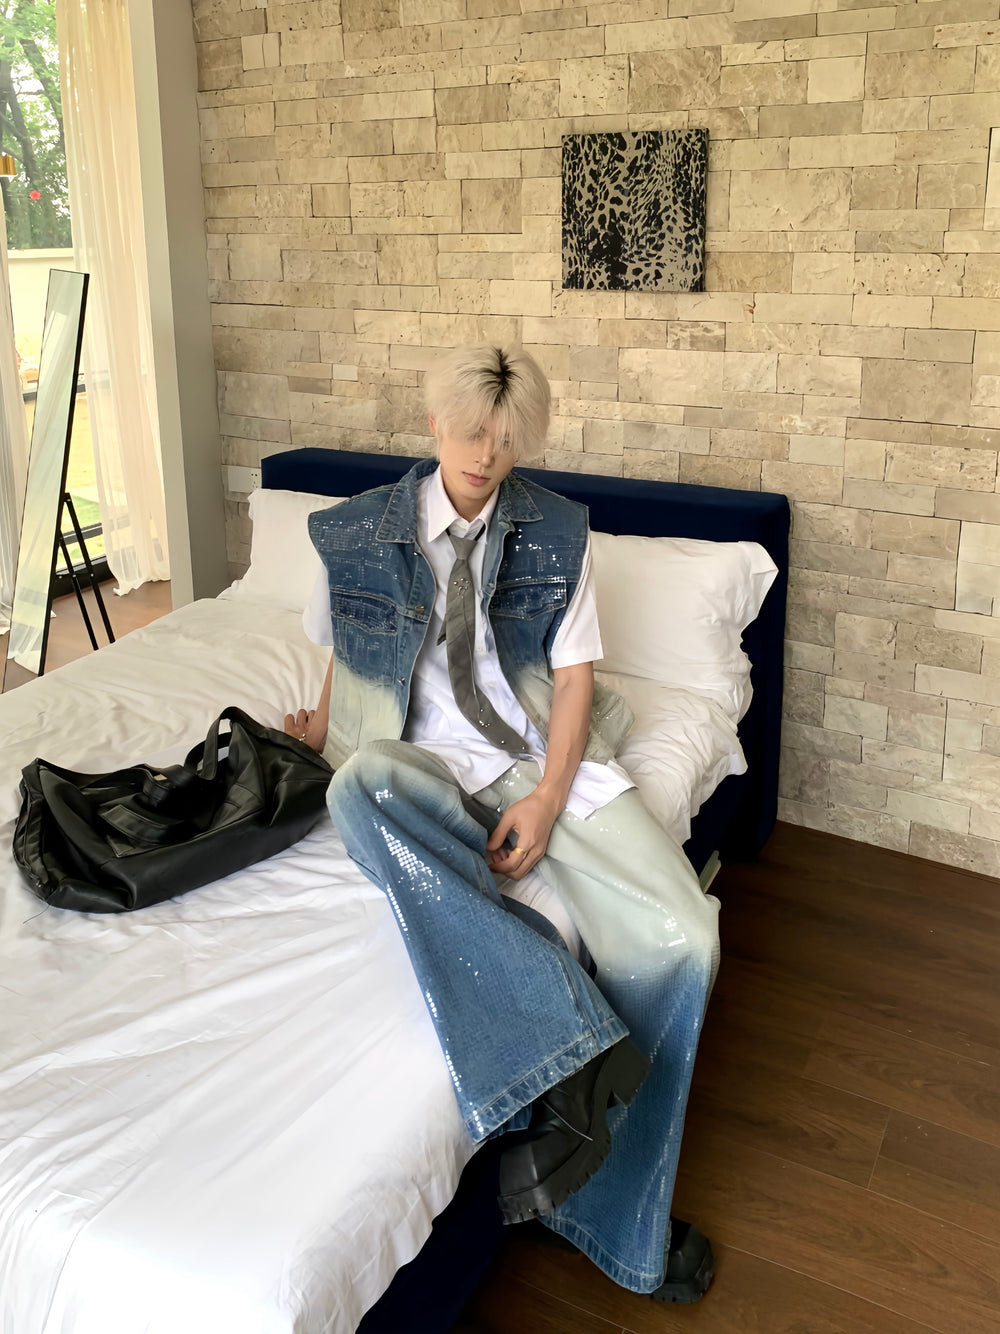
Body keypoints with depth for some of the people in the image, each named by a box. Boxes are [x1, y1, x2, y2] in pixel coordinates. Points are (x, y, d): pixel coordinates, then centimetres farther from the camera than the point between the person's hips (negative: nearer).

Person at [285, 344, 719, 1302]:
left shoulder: (557, 532, 5)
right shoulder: (357, 535, 4)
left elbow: (574, 675, 1)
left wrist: (549, 799, -11)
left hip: (545, 756, 1)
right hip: (425, 764, -1)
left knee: (679, 937, -23)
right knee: (362, 782, -41)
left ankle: (612, 1217, -5)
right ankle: (570, 1061, -40)